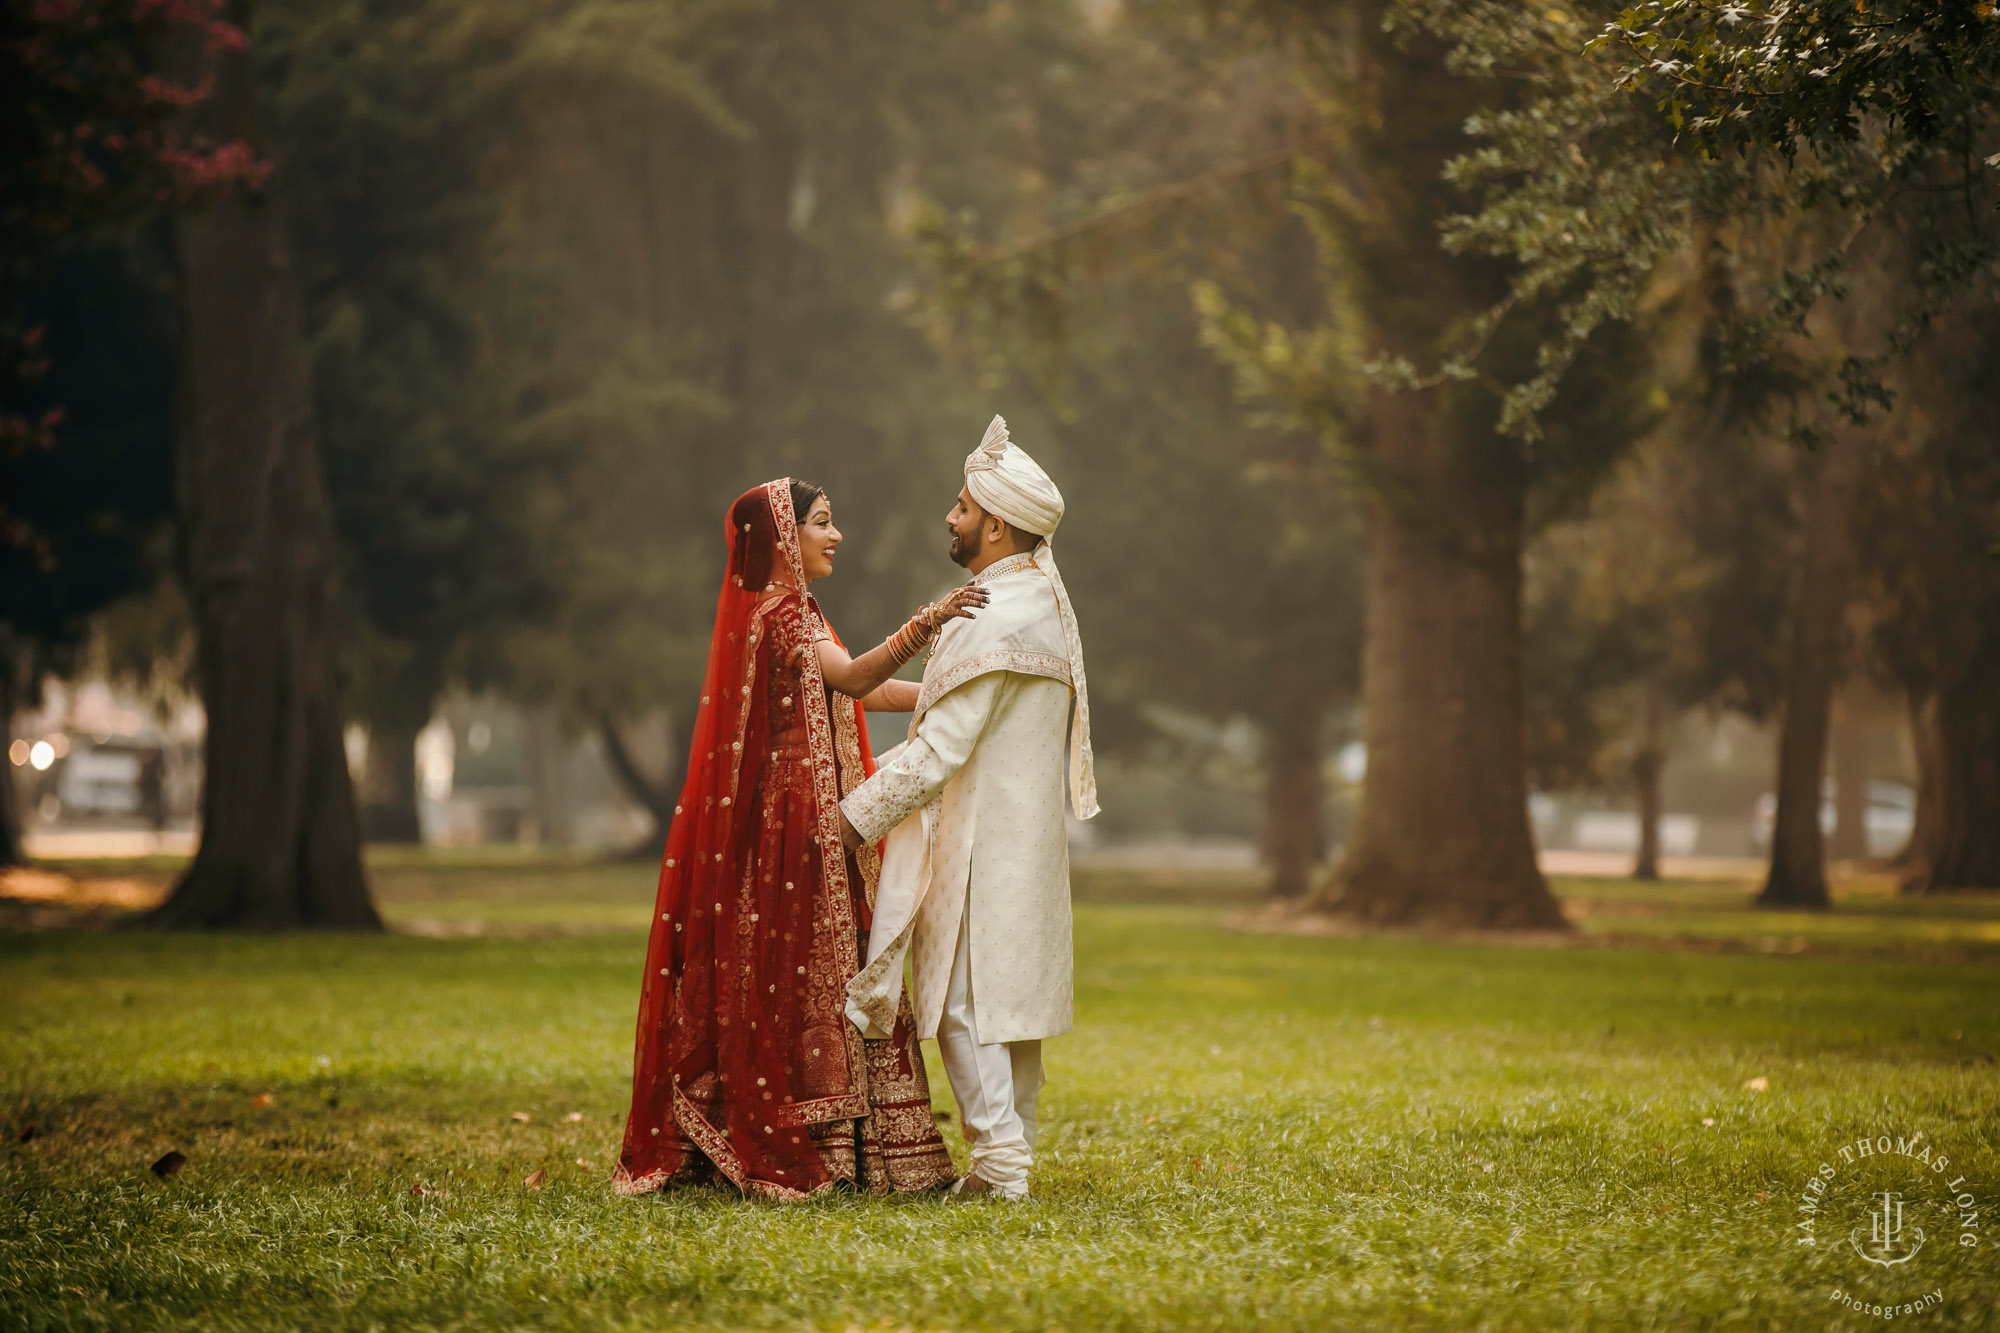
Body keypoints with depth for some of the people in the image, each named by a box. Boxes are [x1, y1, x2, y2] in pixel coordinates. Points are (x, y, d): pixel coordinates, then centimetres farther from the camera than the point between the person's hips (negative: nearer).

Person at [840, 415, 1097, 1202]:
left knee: (962, 996, -5)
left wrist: (859, 815, -15)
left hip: (978, 842, -9)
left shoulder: (990, 625, -20)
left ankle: (997, 1159, -7)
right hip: (1028, 838, 9)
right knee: (1010, 992, 12)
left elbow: (942, 750, -22)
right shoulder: (1044, 605, 11)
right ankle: (1013, 1153, 17)